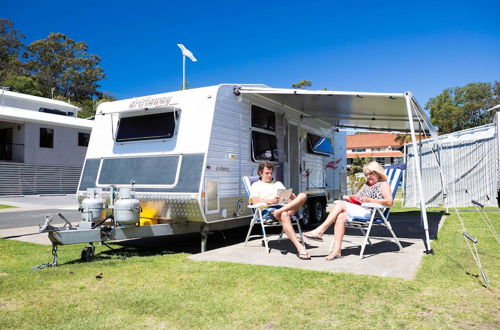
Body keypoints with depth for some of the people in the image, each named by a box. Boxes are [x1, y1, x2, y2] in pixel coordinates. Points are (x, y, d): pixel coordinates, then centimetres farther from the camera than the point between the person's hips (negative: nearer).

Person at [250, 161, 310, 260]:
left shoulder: (278, 183, 35)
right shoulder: (256, 185, 20)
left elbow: (291, 196, 24)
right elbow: (254, 201, 0)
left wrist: (292, 196, -3)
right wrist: (270, 201, -17)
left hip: (285, 207, 5)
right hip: (268, 209, -5)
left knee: (302, 195, -22)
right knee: (284, 215, -41)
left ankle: (279, 212, -39)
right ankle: (299, 247, -47)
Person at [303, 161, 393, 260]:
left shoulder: (383, 184, 8)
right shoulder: (366, 185, 33)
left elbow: (389, 202, -7)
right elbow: (357, 196, 29)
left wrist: (370, 200, -17)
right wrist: (349, 198, 4)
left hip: (371, 212, -6)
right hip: (359, 210, 6)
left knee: (340, 204, -23)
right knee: (341, 217, -27)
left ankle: (319, 231, -22)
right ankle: (336, 251, -33)